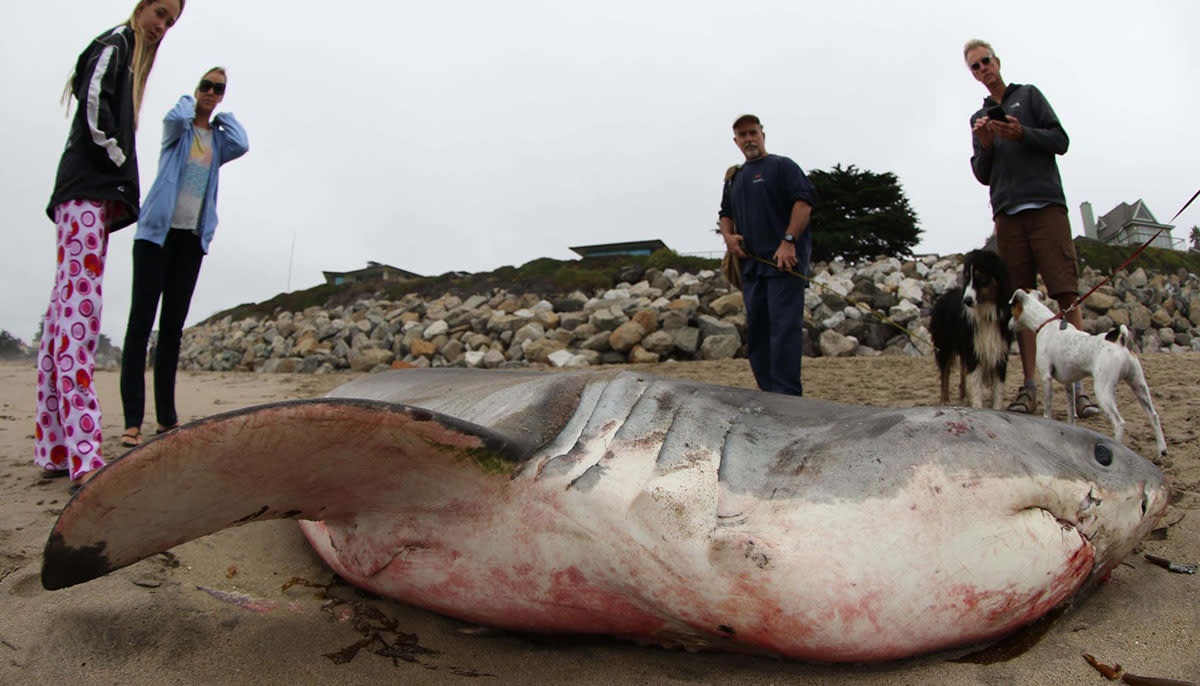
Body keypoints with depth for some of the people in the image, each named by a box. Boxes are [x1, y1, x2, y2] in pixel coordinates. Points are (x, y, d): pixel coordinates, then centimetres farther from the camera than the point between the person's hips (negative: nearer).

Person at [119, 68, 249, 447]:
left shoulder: (218, 138, 15)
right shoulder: (177, 126, 7)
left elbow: (241, 146, -7)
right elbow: (177, 118, -17)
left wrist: (223, 116, 8)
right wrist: (190, 100, 3)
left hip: (193, 236, 4)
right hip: (158, 230, -4)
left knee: (173, 325, 6)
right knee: (141, 320, -9)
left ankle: (167, 416, 11)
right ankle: (133, 420, -11)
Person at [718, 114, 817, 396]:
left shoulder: (782, 166, 3)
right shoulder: (734, 178, 23)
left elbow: (804, 201, -8)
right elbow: (725, 214, 30)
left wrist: (789, 241, -19)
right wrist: (728, 235, 7)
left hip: (785, 260, -7)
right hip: (751, 262, 7)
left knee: (784, 325, -13)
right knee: (756, 328, 7)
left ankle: (787, 394, -13)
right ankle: (768, 391, 15)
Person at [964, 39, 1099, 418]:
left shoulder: (1029, 95, 16)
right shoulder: (979, 118, 23)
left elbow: (1061, 140, 7)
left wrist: (1023, 134, -9)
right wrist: (984, 146, -1)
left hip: (1046, 205, -3)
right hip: (1007, 214, 3)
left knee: (1067, 293, -10)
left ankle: (1079, 384, -10)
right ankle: (1030, 386, -1)